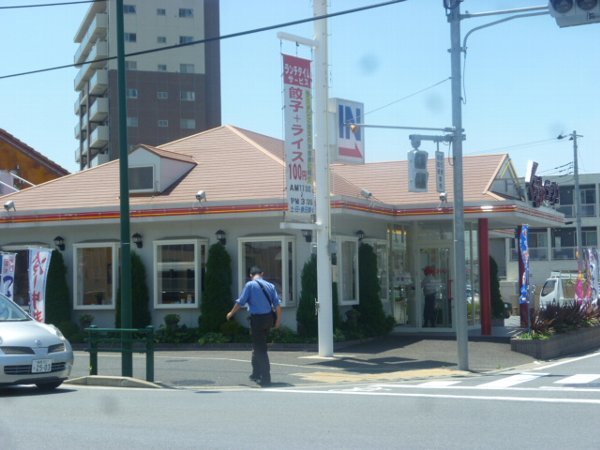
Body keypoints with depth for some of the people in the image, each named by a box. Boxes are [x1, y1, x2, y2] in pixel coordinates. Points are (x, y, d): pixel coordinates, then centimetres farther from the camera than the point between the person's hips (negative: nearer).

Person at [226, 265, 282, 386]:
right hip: (269, 318, 5)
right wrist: (278, 319, 11)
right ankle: (256, 374, 31)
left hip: (257, 319, -5)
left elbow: (240, 302, -5)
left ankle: (266, 378, -3)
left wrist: (231, 313, 10)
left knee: (260, 348, -1)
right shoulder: (270, 285, 7)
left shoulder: (250, 285, -6)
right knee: (260, 346, 22)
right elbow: (277, 304, 2)